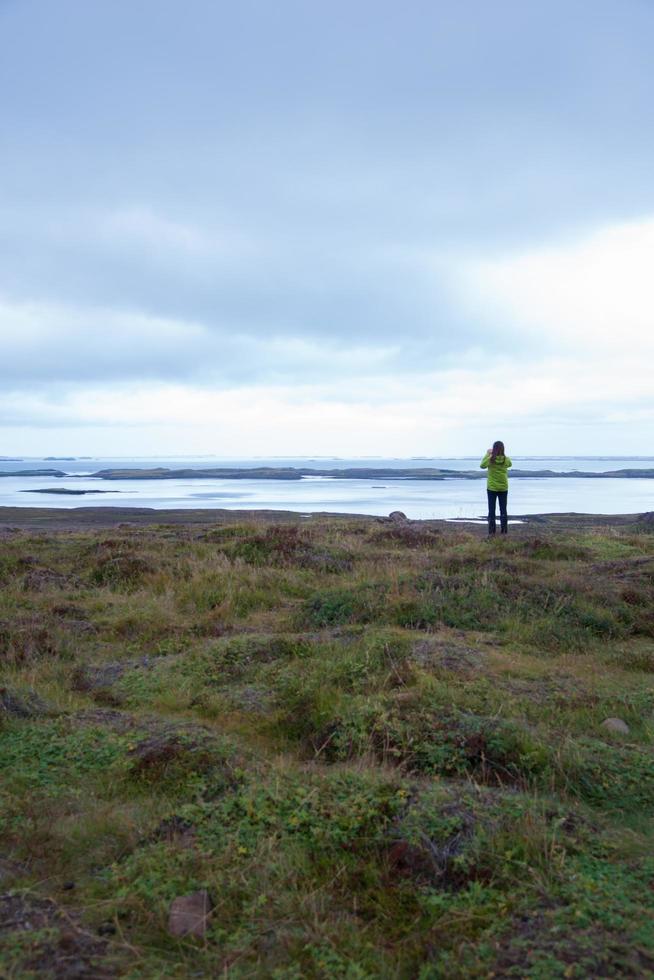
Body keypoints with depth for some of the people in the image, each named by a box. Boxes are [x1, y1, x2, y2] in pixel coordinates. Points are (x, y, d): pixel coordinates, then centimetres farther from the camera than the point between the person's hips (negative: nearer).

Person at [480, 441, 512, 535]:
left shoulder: (490, 459, -16)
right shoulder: (506, 459, -8)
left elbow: (482, 466, -1)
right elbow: (510, 464, 14)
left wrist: (487, 454, 2)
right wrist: (503, 454, 11)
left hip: (491, 488, -2)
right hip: (503, 488, 2)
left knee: (491, 510, 5)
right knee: (503, 510, 9)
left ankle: (492, 530, 3)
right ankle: (504, 530, 9)